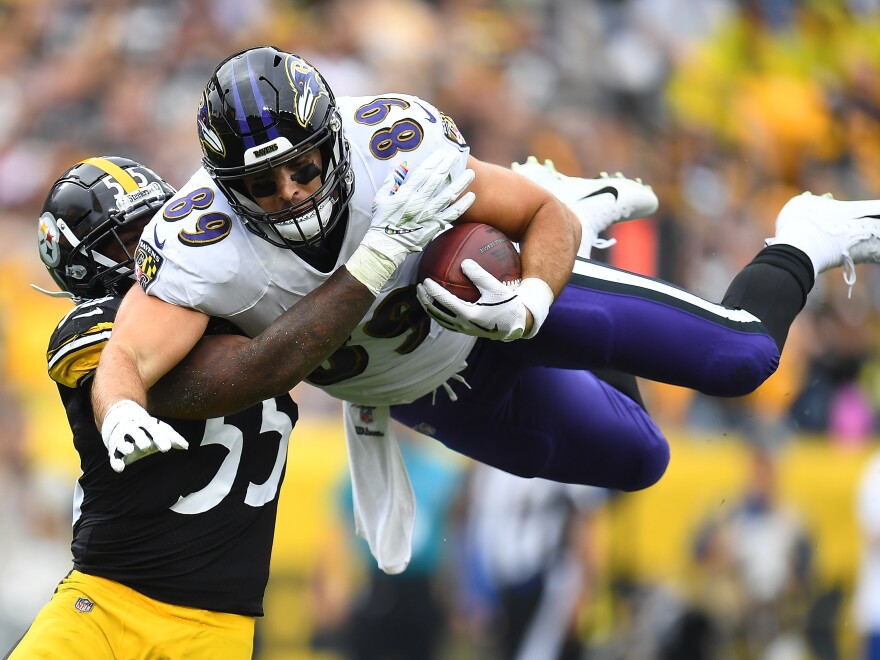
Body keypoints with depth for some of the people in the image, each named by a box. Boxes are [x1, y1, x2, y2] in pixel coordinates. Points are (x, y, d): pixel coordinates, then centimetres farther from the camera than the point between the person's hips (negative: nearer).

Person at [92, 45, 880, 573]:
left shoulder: (396, 150, -37)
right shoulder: (202, 244, -36)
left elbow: (547, 215, -25)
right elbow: (128, 361, -46)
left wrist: (528, 307, -44)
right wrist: (122, 417, -69)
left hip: (506, 289, -1)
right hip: (433, 395, 1)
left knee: (741, 356, -3)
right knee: (635, 461, 18)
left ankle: (800, 246, 29)